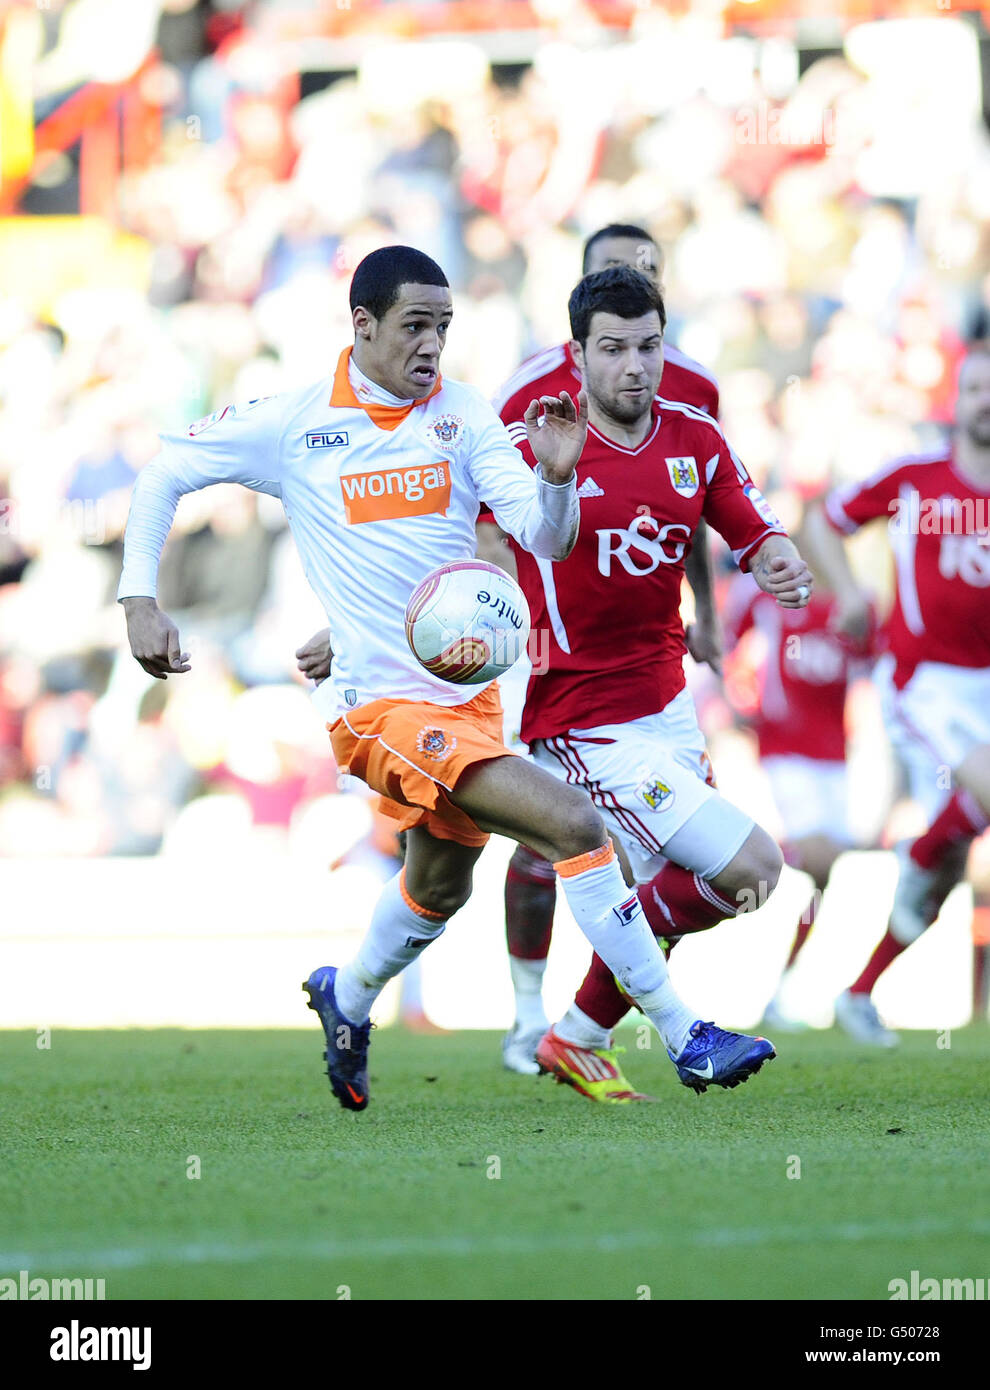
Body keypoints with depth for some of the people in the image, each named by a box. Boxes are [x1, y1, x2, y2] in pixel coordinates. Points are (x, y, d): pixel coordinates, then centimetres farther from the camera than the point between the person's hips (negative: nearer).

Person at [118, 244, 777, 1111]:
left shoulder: (462, 417, 0)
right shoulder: (291, 425, -6)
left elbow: (546, 538, -7)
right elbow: (163, 476, 6)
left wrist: (556, 477, -29)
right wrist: (140, 600, -4)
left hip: (472, 693, 6)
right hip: (383, 705, -6)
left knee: (440, 889, 27)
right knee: (576, 827, -21)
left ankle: (348, 1000, 58)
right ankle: (683, 1039, -17)